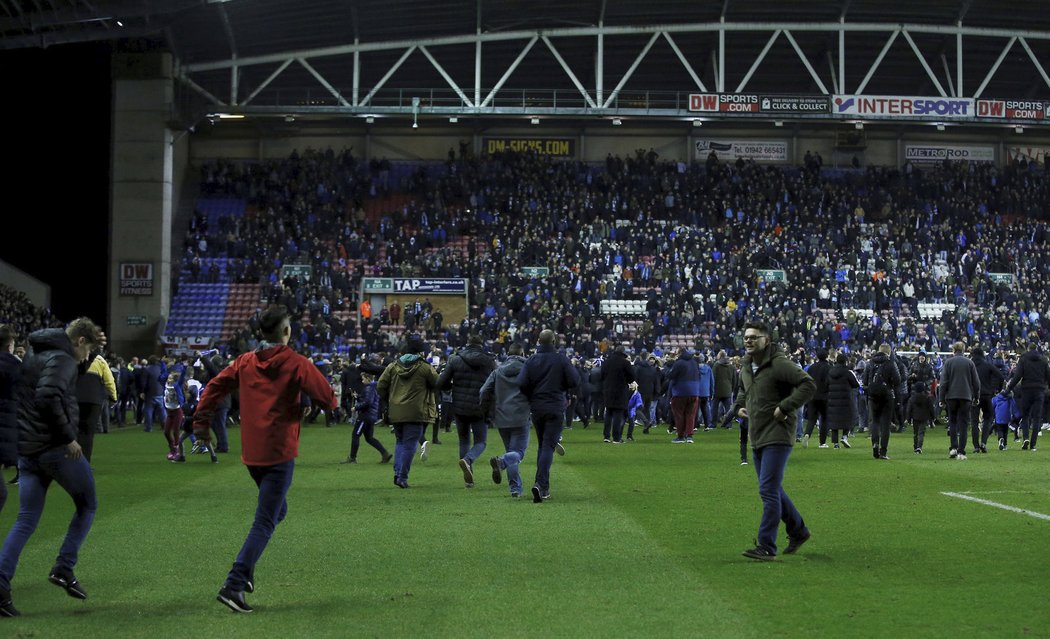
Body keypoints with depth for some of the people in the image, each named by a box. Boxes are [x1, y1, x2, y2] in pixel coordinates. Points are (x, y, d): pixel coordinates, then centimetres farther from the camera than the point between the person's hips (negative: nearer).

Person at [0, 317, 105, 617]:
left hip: (26, 451, 8)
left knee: (26, 521, 8)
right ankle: (64, 568, 4)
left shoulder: (34, 356, 17)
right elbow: (48, 398, -28)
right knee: (87, 505, 12)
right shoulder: (62, 359, -12)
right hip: (56, 449, -8)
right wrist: (68, 437, -20)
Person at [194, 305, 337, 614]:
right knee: (266, 521, -5)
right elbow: (329, 400, -8)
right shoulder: (296, 364, -8)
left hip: (251, 453, 6)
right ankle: (234, 585, -16)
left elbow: (214, 387, 5)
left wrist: (202, 421, 13)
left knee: (276, 509, 25)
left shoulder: (245, 362, 6)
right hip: (280, 452, -6)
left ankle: (246, 569, 11)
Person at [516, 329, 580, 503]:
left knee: (542, 445, 18)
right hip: (555, 408, -3)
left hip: (536, 408, 3)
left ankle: (543, 486, 18)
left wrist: (532, 396, 8)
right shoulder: (561, 359, -7)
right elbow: (575, 381, -10)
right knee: (548, 446, -5)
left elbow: (521, 383, -10)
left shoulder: (532, 360, -1)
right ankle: (541, 484, -21)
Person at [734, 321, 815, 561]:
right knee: (773, 490, 17)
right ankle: (798, 531, 33)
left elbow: (809, 385, -22)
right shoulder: (746, 366, 12)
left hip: (777, 437, -9)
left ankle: (766, 547, -11)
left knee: (769, 491, -12)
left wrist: (785, 407, -23)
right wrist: (739, 406, 13)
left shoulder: (779, 364, -15)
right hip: (757, 438, 9)